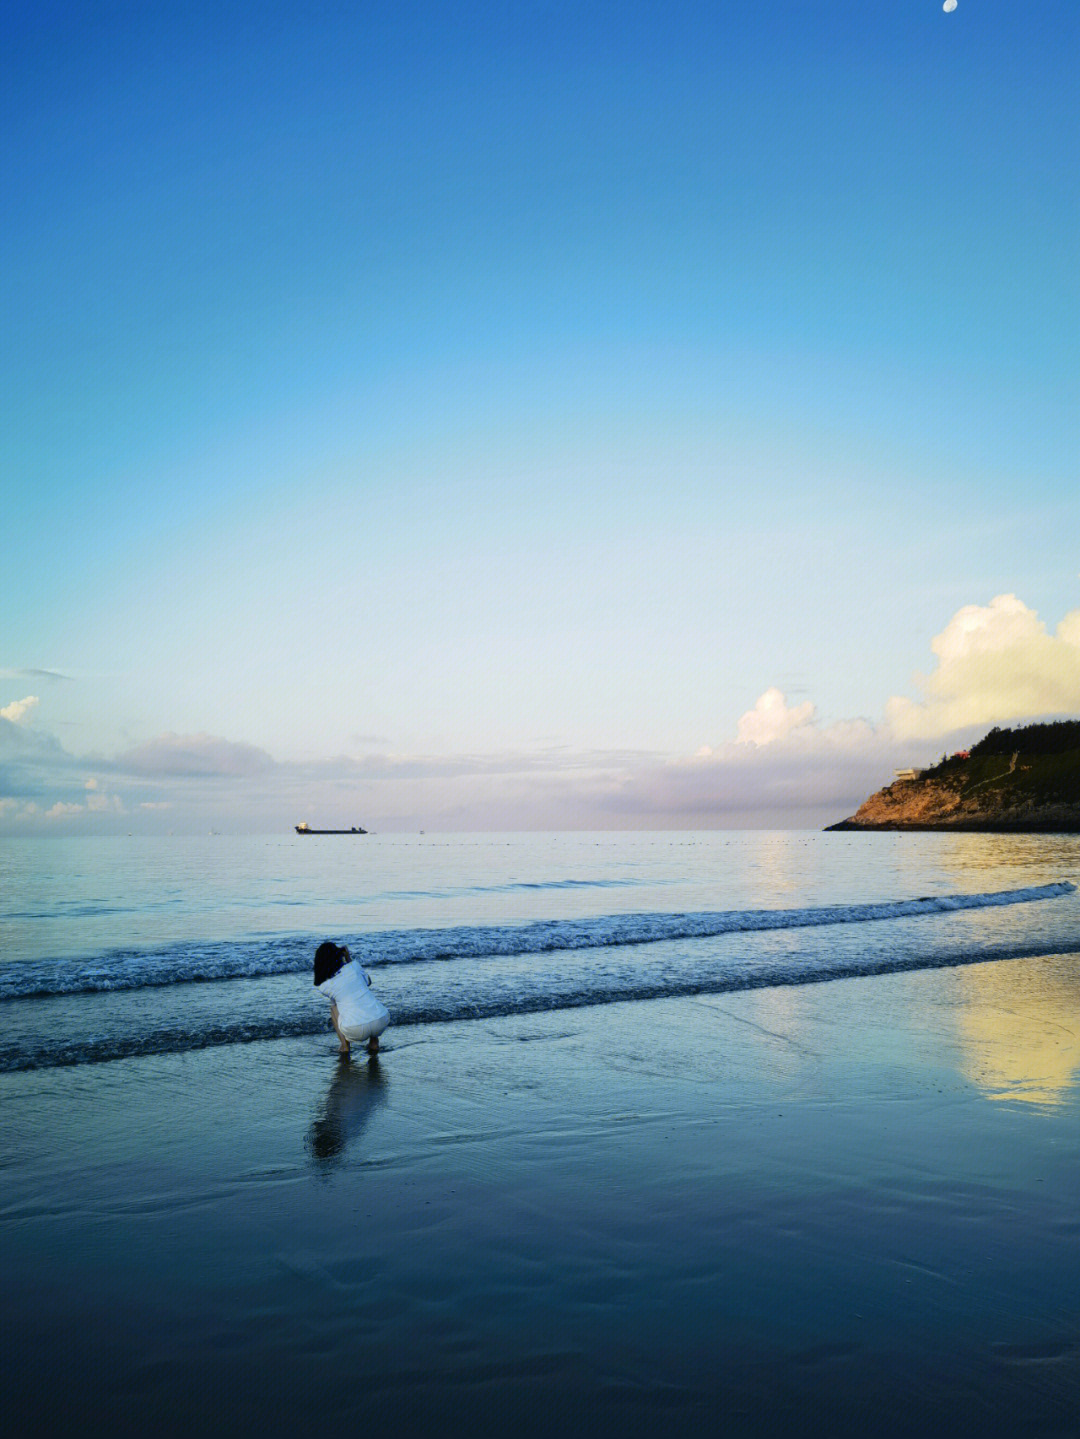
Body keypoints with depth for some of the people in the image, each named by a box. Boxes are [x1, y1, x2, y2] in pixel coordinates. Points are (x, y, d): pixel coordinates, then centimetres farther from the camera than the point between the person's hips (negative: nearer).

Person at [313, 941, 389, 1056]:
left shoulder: (325, 986, 3)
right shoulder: (353, 966, 3)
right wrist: (349, 959, 24)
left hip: (355, 1031, -1)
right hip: (381, 1022, 1)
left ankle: (345, 1045, 15)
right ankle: (374, 1042, 18)